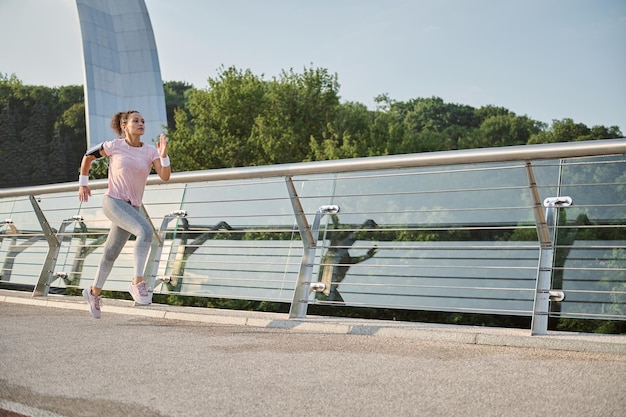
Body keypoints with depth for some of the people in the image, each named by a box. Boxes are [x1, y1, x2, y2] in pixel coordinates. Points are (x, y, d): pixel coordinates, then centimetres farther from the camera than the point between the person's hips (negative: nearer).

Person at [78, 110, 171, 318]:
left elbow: (165, 176, -9)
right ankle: (137, 282, -24)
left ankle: (94, 292, 37)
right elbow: (88, 155, 12)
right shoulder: (114, 146, -4)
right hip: (113, 202, -4)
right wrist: (83, 183, 15)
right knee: (146, 230, -29)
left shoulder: (150, 151, 2)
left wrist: (163, 155, -24)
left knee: (111, 253, 16)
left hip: (132, 207, 5)